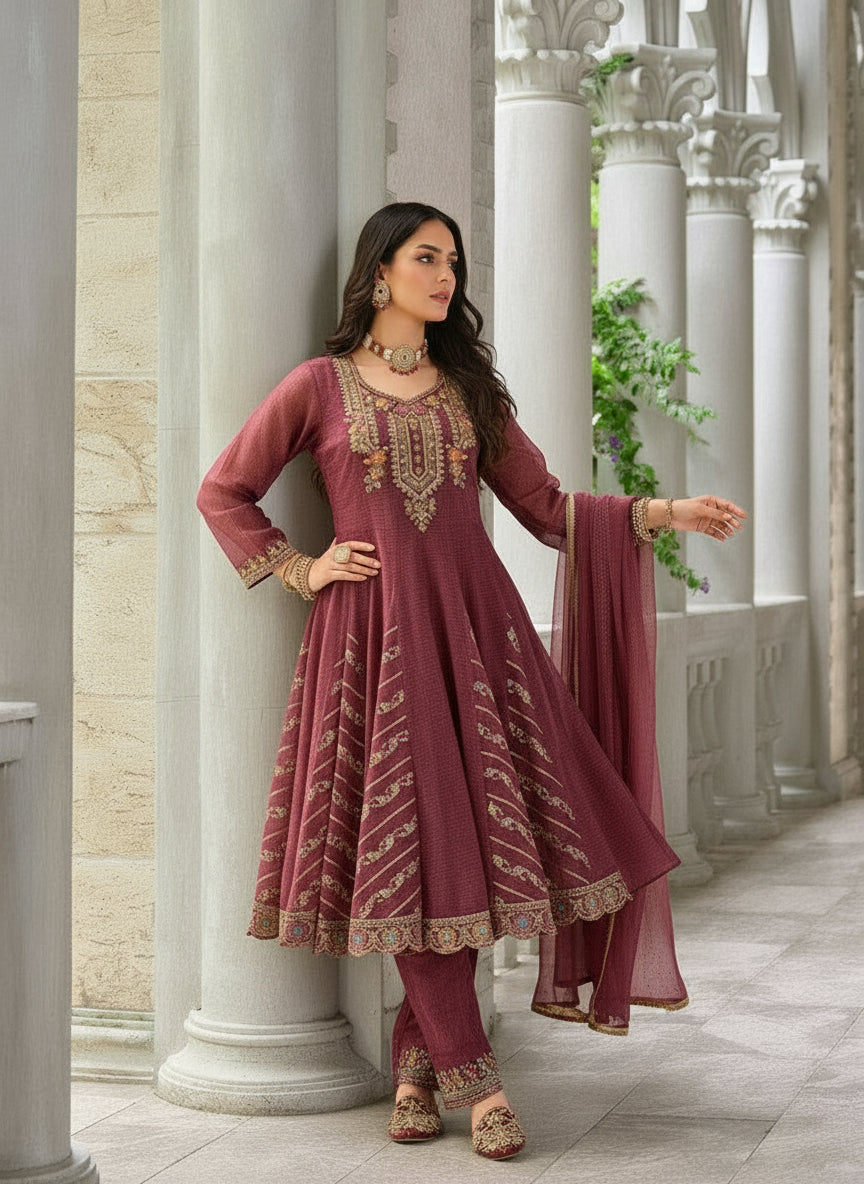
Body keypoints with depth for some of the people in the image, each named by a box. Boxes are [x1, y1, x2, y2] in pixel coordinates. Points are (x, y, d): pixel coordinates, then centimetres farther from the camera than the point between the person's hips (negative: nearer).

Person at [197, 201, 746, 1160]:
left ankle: (418, 1060, 9)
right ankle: (468, 1078, -1)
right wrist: (303, 571, 1)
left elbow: (545, 506, 12)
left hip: (475, 623, 3)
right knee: (413, 844, -5)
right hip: (375, 634, -3)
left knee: (479, 829, -4)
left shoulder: (470, 388, 16)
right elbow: (223, 493, 10)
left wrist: (667, 513, 4)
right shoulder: (321, 385, 5)